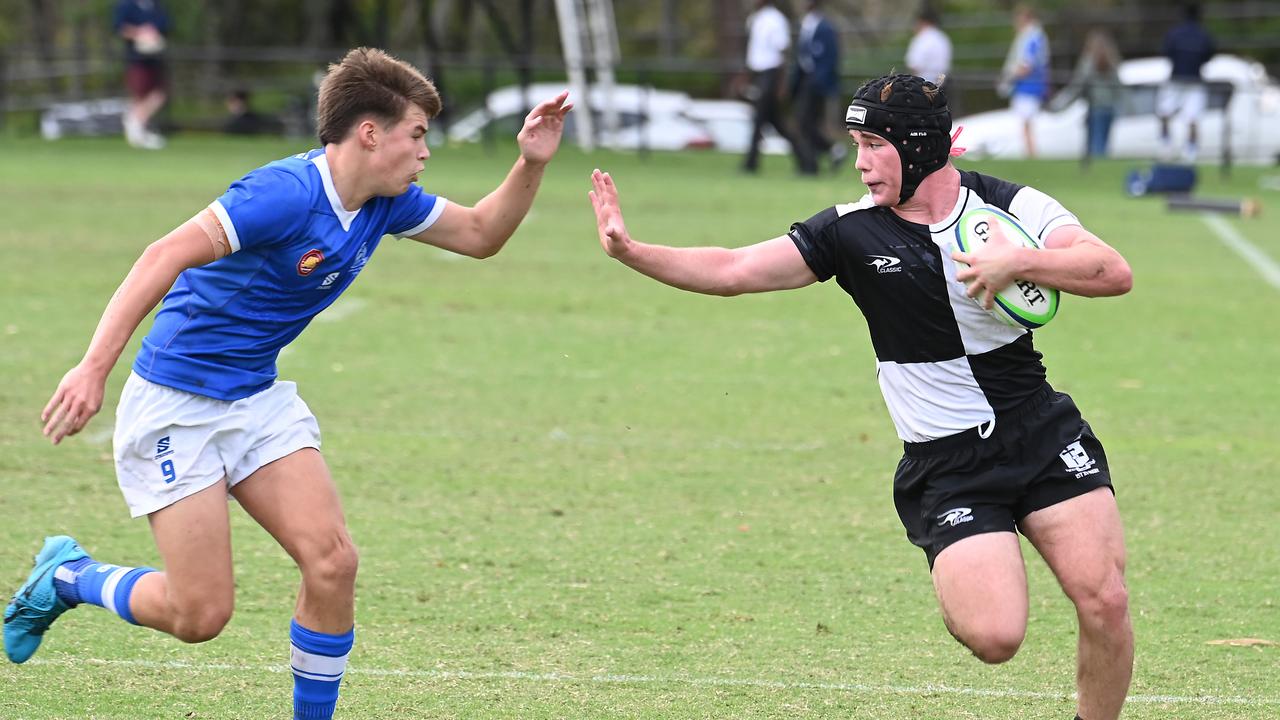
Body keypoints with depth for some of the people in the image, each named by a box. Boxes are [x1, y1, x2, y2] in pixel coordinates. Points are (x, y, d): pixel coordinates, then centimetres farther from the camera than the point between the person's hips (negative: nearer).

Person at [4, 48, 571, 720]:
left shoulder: (384, 204, 1)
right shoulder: (288, 192, -25)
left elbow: (480, 234, 15)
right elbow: (165, 256, -31)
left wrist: (531, 164, -3)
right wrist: (94, 367, -37)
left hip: (259, 400, 8)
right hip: (176, 406, -8)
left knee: (332, 562, -10)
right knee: (201, 614, -7)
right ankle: (66, 576, 20)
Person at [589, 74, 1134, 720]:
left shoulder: (1011, 206, -3)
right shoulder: (852, 232, -1)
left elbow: (1113, 273, -13)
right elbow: (733, 271, -4)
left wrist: (1018, 262, -26)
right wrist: (630, 251, -14)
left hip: (1045, 436, 1)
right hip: (944, 466, -1)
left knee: (1105, 605, -12)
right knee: (993, 638, -17)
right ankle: (960, 593, 20)